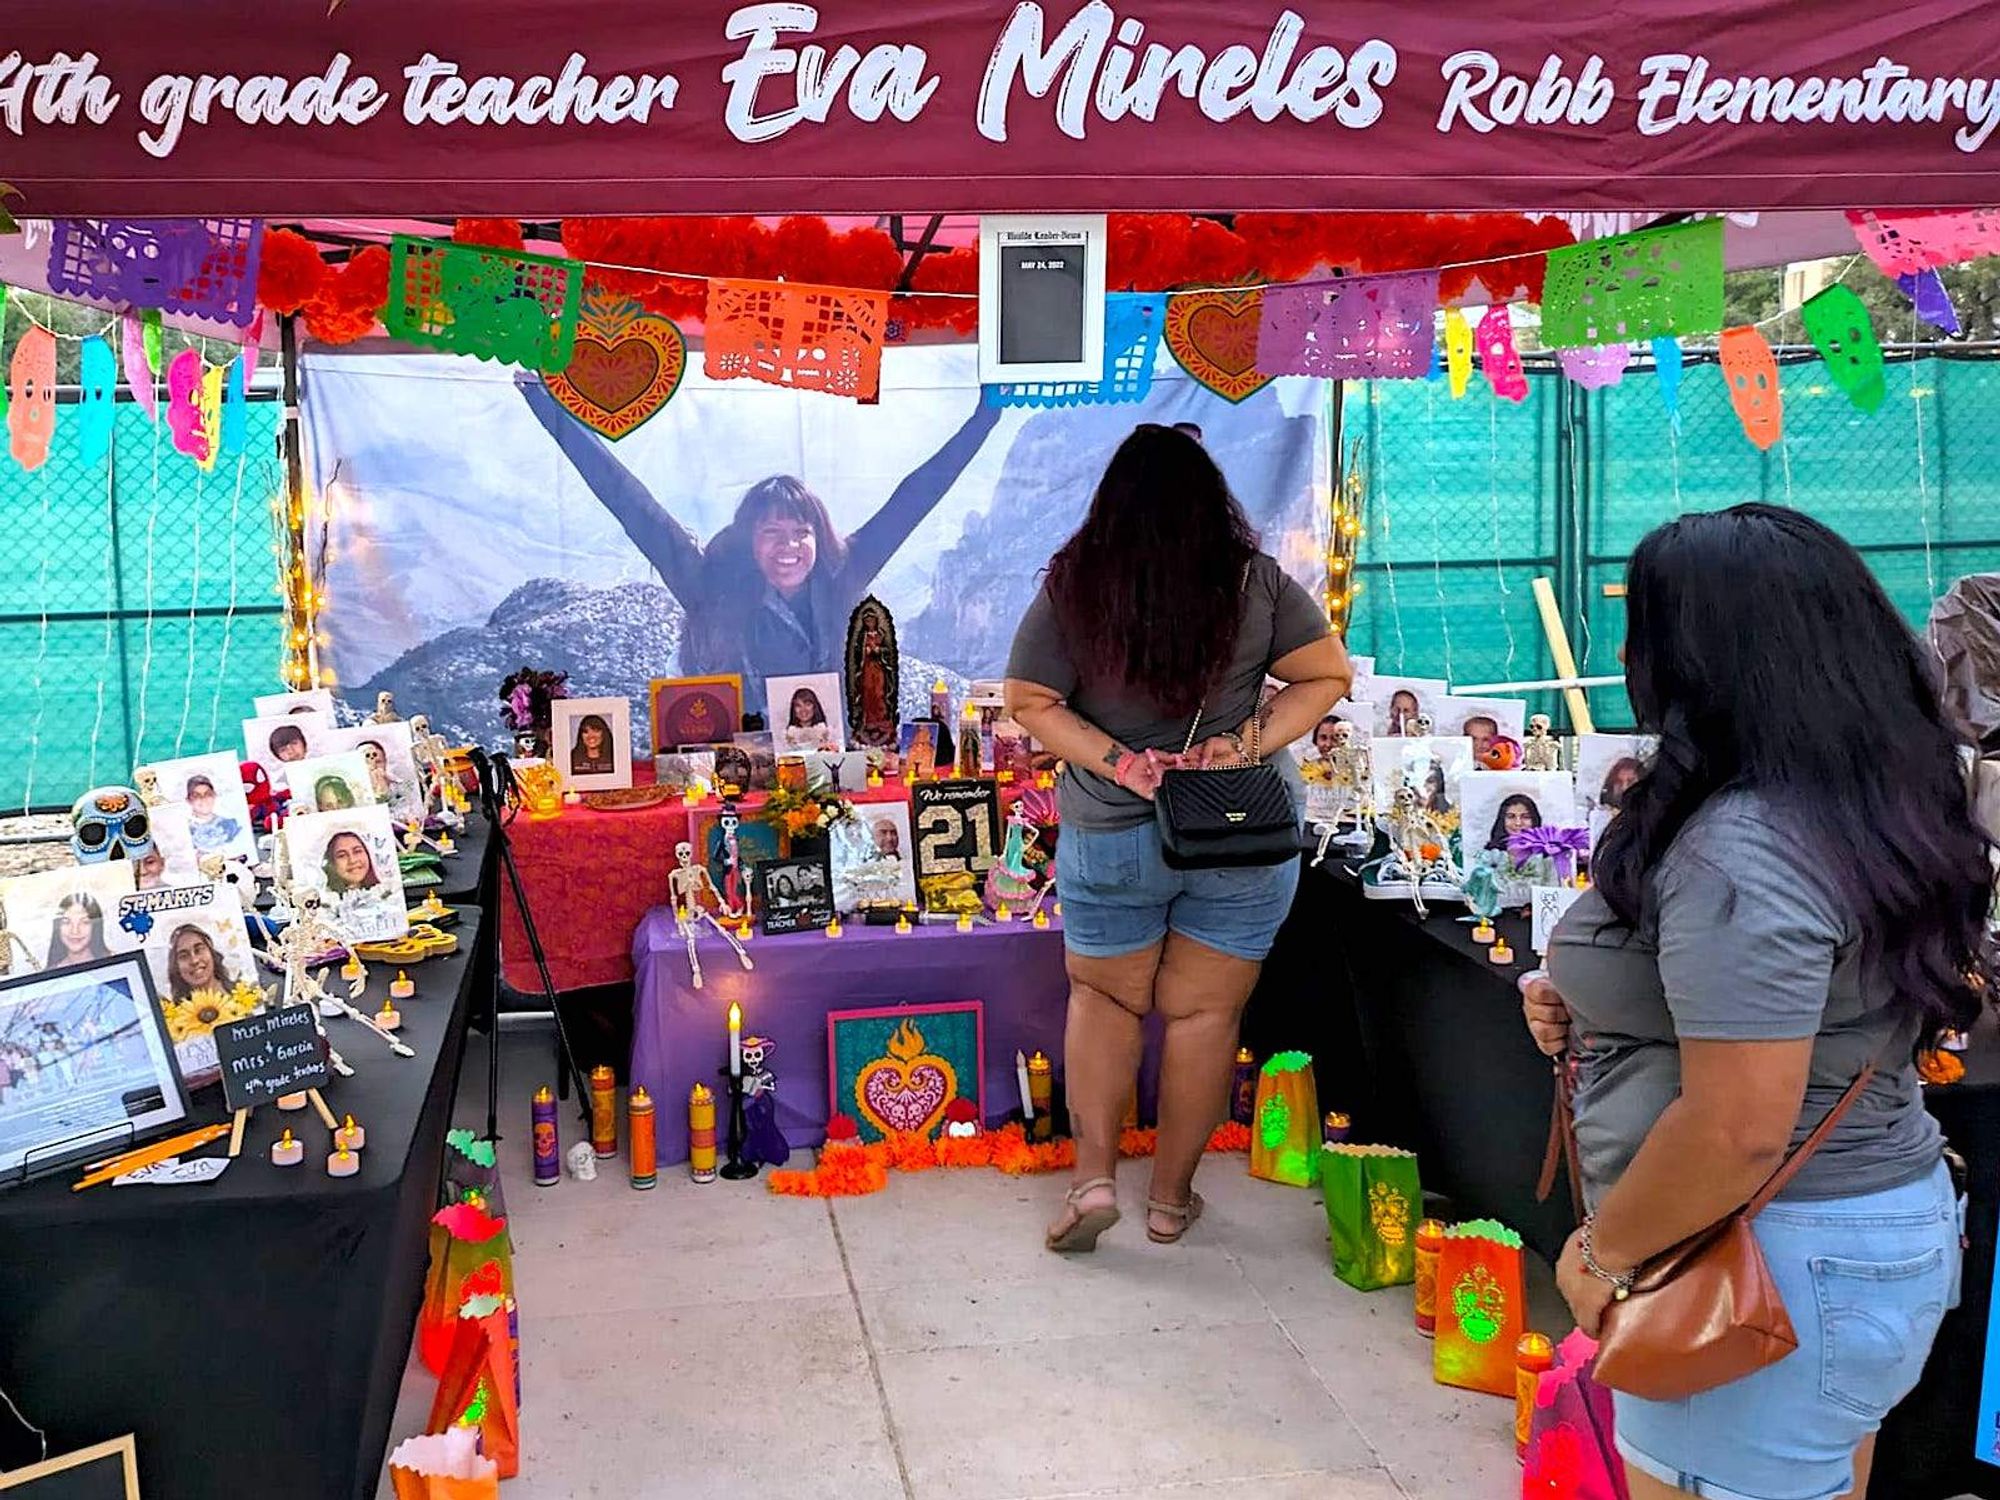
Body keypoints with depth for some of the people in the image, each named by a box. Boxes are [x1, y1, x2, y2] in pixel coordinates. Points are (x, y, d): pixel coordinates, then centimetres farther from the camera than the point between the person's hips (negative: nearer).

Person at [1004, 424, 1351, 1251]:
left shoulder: (1071, 589, -11)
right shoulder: (1258, 583, -11)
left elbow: (1029, 701, -7)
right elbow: (1329, 675, -4)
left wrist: (1116, 761, -12)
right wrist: (1251, 743, -9)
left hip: (1108, 836, 0)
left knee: (1104, 995, 21)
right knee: (1204, 1011, 12)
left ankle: (1093, 1176, 12)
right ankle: (1171, 1197, 23)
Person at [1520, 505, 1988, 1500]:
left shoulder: (1739, 854, -26)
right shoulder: (1877, 810, 5)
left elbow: (1740, 1131, -29)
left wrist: (1603, 1248, -13)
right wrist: (1597, 1004, 8)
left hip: (1774, 1265, -9)